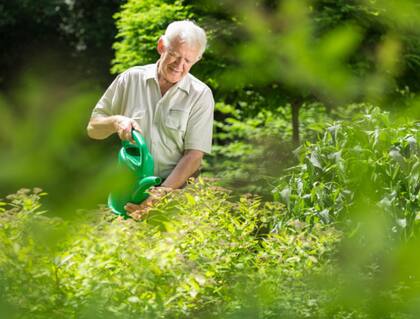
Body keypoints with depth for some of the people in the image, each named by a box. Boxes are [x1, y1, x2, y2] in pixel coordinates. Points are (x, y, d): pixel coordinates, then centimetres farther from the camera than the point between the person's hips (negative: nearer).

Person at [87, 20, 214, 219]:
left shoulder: (200, 95, 3)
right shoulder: (130, 79, 9)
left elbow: (194, 155, -4)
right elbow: (93, 129, 15)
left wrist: (162, 193, -17)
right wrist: (116, 121, -8)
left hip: (175, 190, -1)